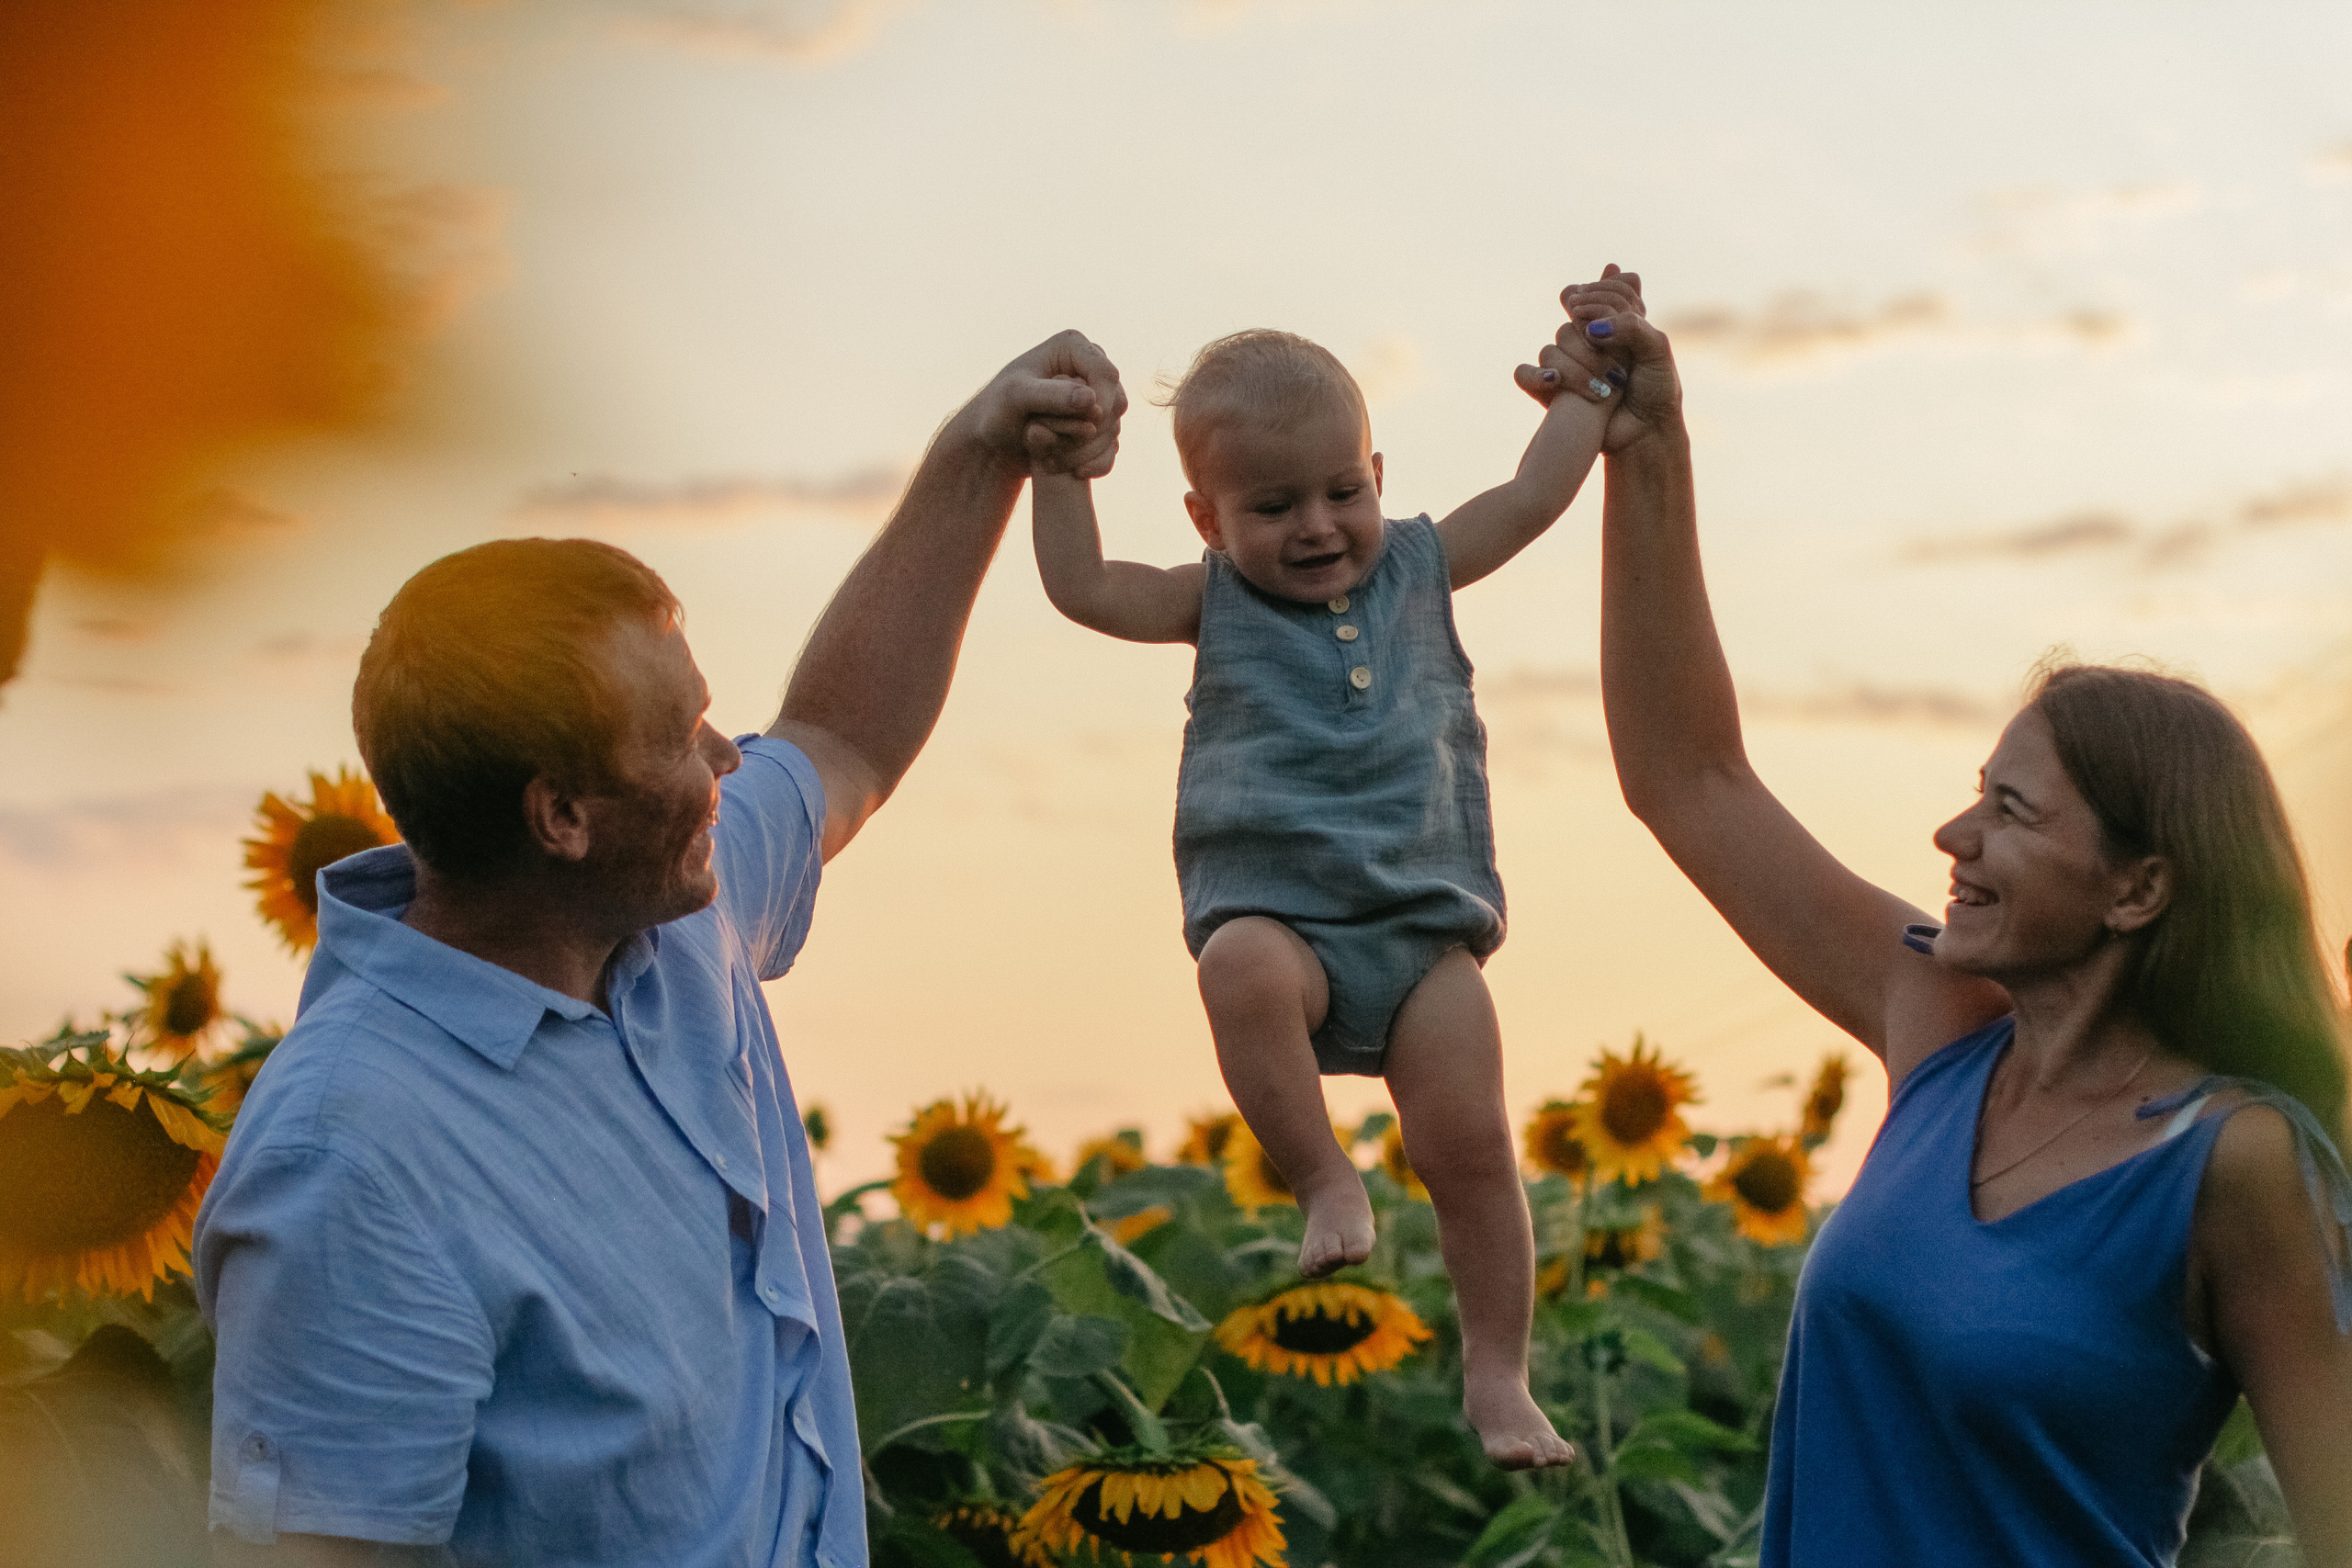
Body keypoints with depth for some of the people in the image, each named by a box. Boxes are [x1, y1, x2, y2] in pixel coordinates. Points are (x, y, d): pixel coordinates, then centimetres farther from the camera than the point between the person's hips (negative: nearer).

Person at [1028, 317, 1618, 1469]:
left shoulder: (1419, 566, 15)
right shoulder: (1214, 601, 9)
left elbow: (1530, 498, 18)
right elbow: (1080, 585, -1)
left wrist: (1590, 381, 17)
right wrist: (1060, 458, -7)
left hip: (1421, 917, 2)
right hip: (1274, 908, -2)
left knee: (1468, 1142, -7)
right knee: (1243, 972, -38)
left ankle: (1496, 1377, 6)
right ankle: (1326, 1183, -19)